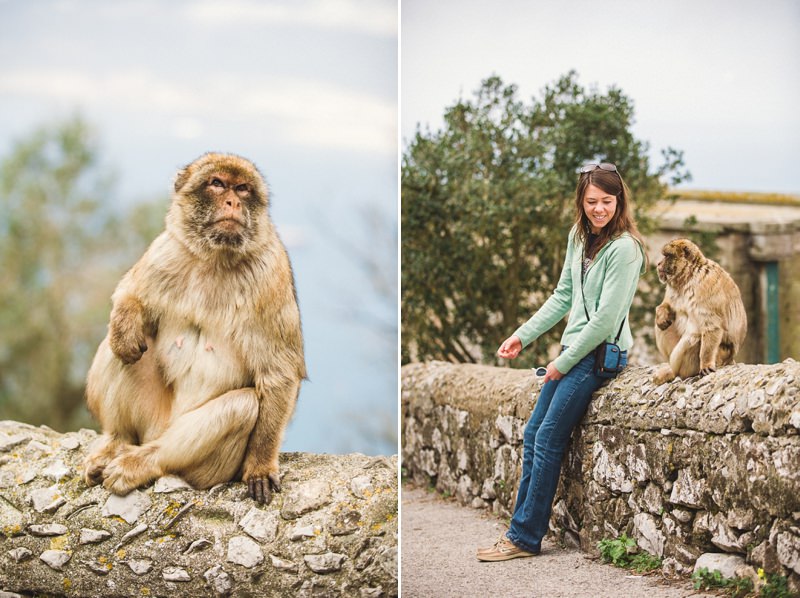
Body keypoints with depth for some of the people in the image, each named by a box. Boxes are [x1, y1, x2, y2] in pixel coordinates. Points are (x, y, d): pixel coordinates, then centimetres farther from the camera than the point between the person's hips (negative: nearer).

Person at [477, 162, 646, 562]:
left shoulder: (624, 247, -17)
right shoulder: (578, 236, 9)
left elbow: (605, 318, -18)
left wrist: (564, 362, -13)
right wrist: (523, 335, 12)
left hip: (602, 353, -8)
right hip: (574, 349, 8)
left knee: (548, 439, -10)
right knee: (533, 434, 6)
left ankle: (525, 537, -2)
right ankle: (522, 528, 12)